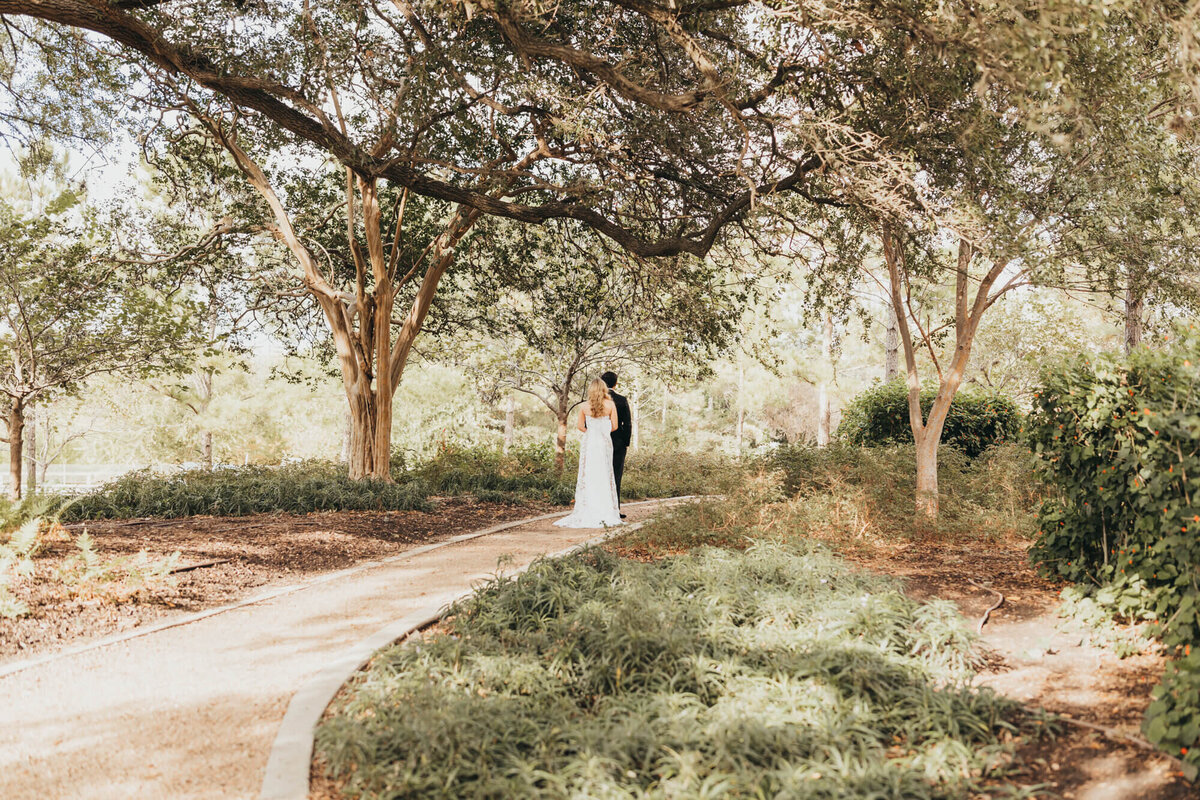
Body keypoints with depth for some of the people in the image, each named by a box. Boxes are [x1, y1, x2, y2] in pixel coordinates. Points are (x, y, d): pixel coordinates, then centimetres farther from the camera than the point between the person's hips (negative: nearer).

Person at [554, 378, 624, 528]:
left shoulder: (585, 406, -3)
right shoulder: (610, 405, -5)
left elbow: (580, 426, 4)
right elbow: (614, 426, 0)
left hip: (589, 442, 0)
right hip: (604, 442, 0)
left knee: (588, 476, 4)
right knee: (604, 476, 5)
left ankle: (588, 513, 1)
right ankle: (606, 513, 4)